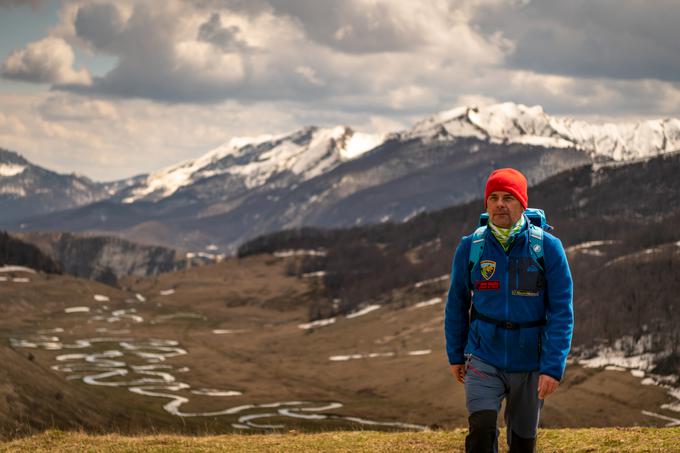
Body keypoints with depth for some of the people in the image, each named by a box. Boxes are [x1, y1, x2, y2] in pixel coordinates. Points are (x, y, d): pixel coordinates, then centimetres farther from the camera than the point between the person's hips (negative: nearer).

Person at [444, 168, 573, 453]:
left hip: (530, 364, 0)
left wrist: (553, 367, -17)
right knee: (481, 429, -19)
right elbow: (456, 304, 8)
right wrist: (455, 355, 12)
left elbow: (561, 312, -10)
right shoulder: (470, 247, -4)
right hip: (484, 358, 0)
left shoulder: (547, 248, -10)